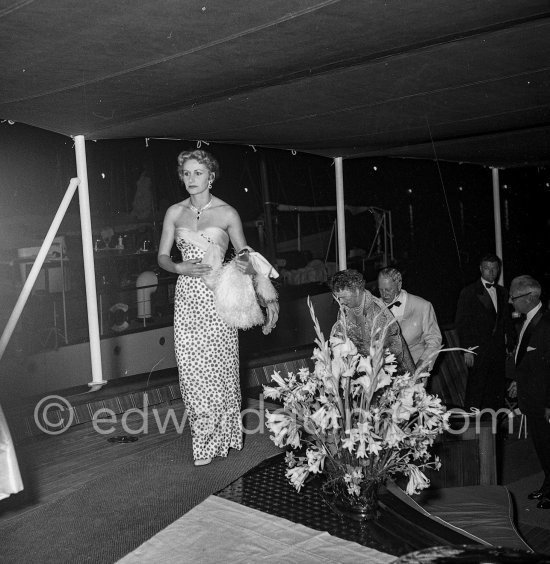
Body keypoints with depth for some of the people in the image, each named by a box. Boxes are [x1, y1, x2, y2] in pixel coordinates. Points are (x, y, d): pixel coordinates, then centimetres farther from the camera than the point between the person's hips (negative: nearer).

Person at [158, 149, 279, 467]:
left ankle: (221, 436, 18)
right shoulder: (175, 213, 7)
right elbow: (163, 257, 10)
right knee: (192, 369, 1)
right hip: (187, 297, 3)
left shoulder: (227, 213, -1)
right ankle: (203, 438, 13)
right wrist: (181, 268, -11)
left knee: (219, 368, 1)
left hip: (218, 297, -2)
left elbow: (246, 260, 2)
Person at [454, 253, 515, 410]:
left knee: (497, 391, 7)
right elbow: (461, 323, -5)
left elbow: (507, 322, 17)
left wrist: (511, 346, 10)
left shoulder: (502, 293, 14)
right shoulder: (468, 292, -2)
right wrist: (467, 350, -11)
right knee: (475, 393, -3)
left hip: (499, 352, 5)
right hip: (478, 352, -5)